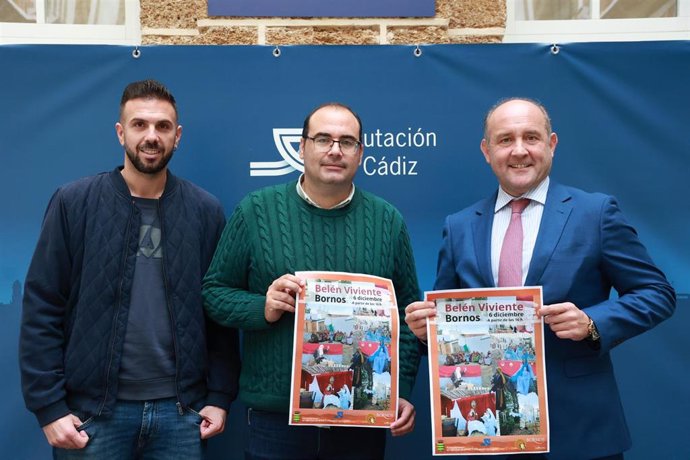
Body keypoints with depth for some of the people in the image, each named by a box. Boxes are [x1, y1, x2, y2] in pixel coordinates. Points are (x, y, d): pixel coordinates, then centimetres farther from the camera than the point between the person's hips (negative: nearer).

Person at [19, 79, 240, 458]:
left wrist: (220, 395, 1)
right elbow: (42, 308, -3)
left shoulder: (205, 211, 2)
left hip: (179, 411, 2)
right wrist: (49, 406, -6)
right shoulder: (73, 202, -2)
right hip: (92, 410, -1)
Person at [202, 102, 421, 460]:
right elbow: (214, 291, 2)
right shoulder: (256, 211, -2)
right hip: (274, 416, -1)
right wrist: (262, 308, -17)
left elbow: (407, 312, 5)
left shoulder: (388, 221, 2)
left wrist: (402, 391, -3)